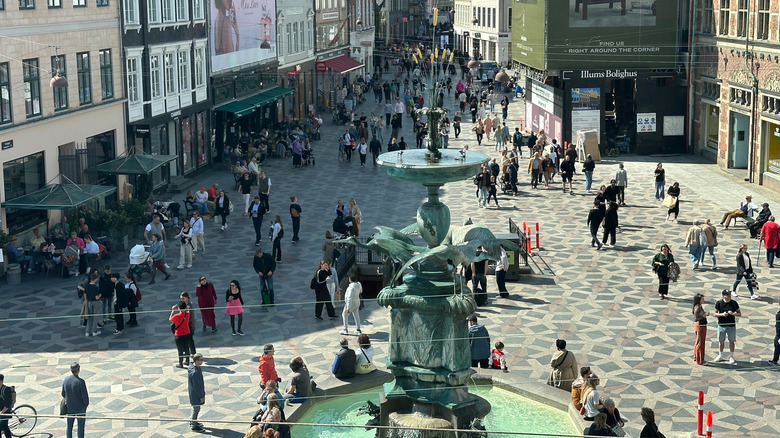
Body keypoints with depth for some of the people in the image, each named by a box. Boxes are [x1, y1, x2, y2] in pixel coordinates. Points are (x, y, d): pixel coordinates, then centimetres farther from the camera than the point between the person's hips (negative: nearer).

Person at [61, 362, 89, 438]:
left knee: (69, 426, 17)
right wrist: (86, 403, -1)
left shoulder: (65, 380, -10)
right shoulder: (81, 382, -26)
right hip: (80, 407, -4)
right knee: (80, 426, 11)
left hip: (69, 407, 4)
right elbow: (85, 396, -21)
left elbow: (63, 395, 1)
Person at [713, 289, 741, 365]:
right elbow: (715, 313, 0)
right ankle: (720, 355, 30)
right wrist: (722, 314, -19)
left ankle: (731, 357, 19)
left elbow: (739, 314, 1)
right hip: (721, 325, 0)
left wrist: (733, 313, -18)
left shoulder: (734, 303, -3)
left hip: (731, 325, 0)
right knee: (721, 341, 11)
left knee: (731, 341, 6)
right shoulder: (719, 303, -5)